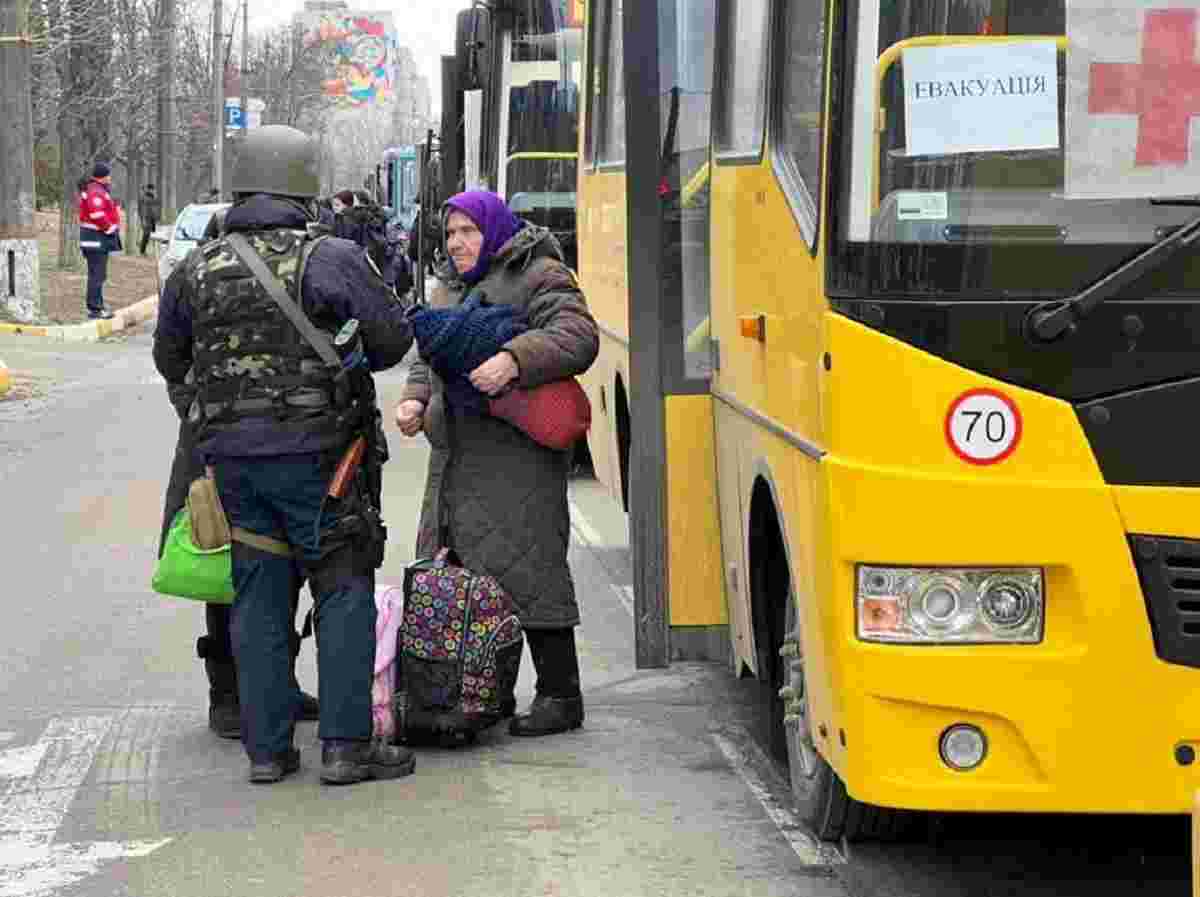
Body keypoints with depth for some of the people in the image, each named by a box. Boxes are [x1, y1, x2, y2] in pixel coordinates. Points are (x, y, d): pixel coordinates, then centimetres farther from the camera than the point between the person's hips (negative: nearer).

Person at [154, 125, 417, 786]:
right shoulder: (330, 259, -9)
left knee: (258, 598, 10)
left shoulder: (197, 270, 5)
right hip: (314, 453, -4)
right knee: (343, 592, 4)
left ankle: (266, 748, 11)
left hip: (232, 454, 4)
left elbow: (169, 362, 17)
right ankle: (345, 745, 1)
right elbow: (393, 339, -2)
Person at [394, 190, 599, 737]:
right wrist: (415, 400, 6)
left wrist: (515, 360, -30)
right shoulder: (448, 293, 23)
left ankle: (560, 695, -2)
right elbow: (429, 361, 27)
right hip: (454, 461, 9)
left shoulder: (539, 278, -4)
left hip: (518, 458, -8)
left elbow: (577, 338, -17)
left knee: (526, 567, -9)